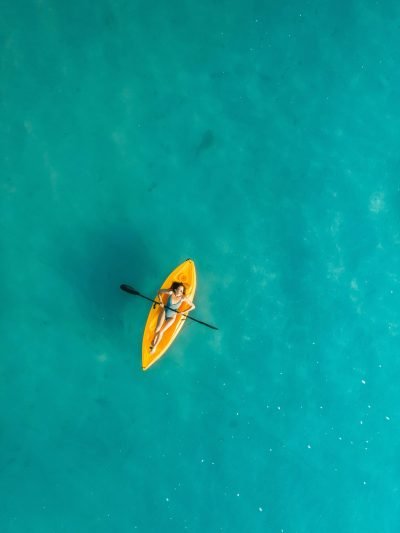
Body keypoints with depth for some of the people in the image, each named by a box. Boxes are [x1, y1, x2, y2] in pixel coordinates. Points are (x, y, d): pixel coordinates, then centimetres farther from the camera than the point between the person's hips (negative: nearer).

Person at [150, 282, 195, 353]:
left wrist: (183, 312, -19)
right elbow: (159, 292, -5)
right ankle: (154, 340, 29)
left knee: (161, 331, -5)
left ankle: (155, 346, 20)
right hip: (164, 312, 1)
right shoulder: (170, 292, -24)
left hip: (172, 317, -1)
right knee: (157, 329, -6)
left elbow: (193, 306, -15)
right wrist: (161, 302, -13)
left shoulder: (183, 298, -25)